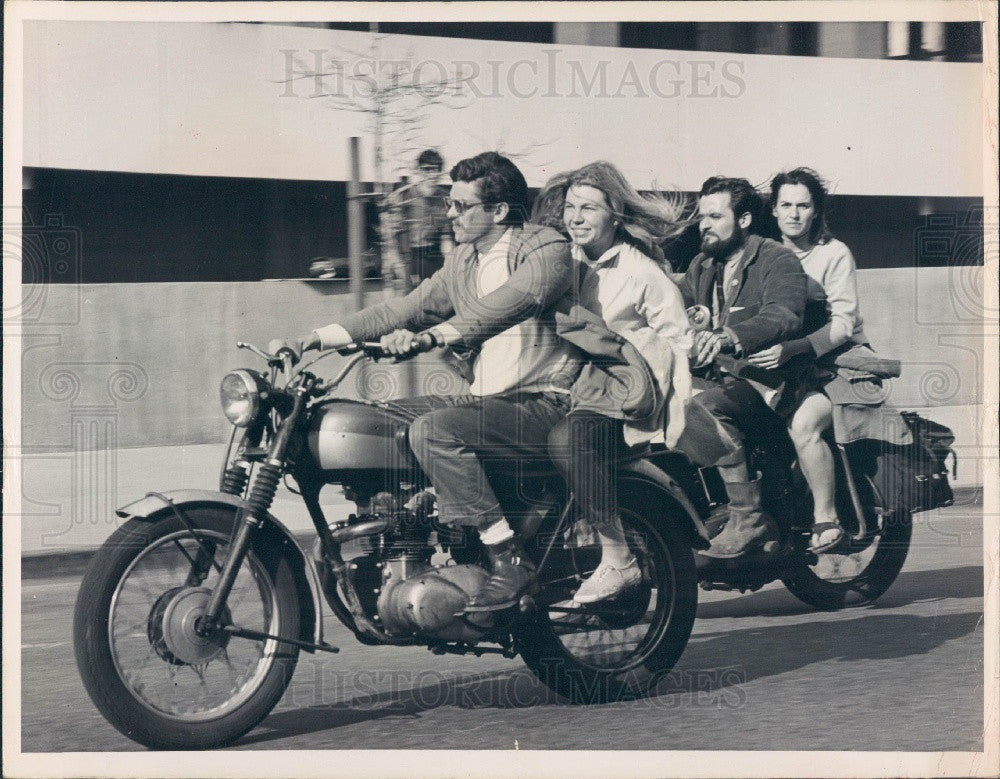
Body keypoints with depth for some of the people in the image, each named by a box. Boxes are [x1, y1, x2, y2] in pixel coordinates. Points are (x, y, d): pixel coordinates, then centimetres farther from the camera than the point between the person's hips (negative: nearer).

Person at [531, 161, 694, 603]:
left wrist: (674, 427, -9)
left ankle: (618, 561, -32)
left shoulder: (641, 273, 0)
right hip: (573, 388, 6)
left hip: (628, 387, -6)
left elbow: (678, 343, -1)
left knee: (567, 435, -36)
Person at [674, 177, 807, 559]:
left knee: (703, 402, -35)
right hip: (713, 377, 7)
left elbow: (784, 316, -23)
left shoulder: (777, 261, -5)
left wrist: (727, 336, -40)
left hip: (761, 382, -7)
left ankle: (750, 518, -33)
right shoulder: (702, 266, 22)